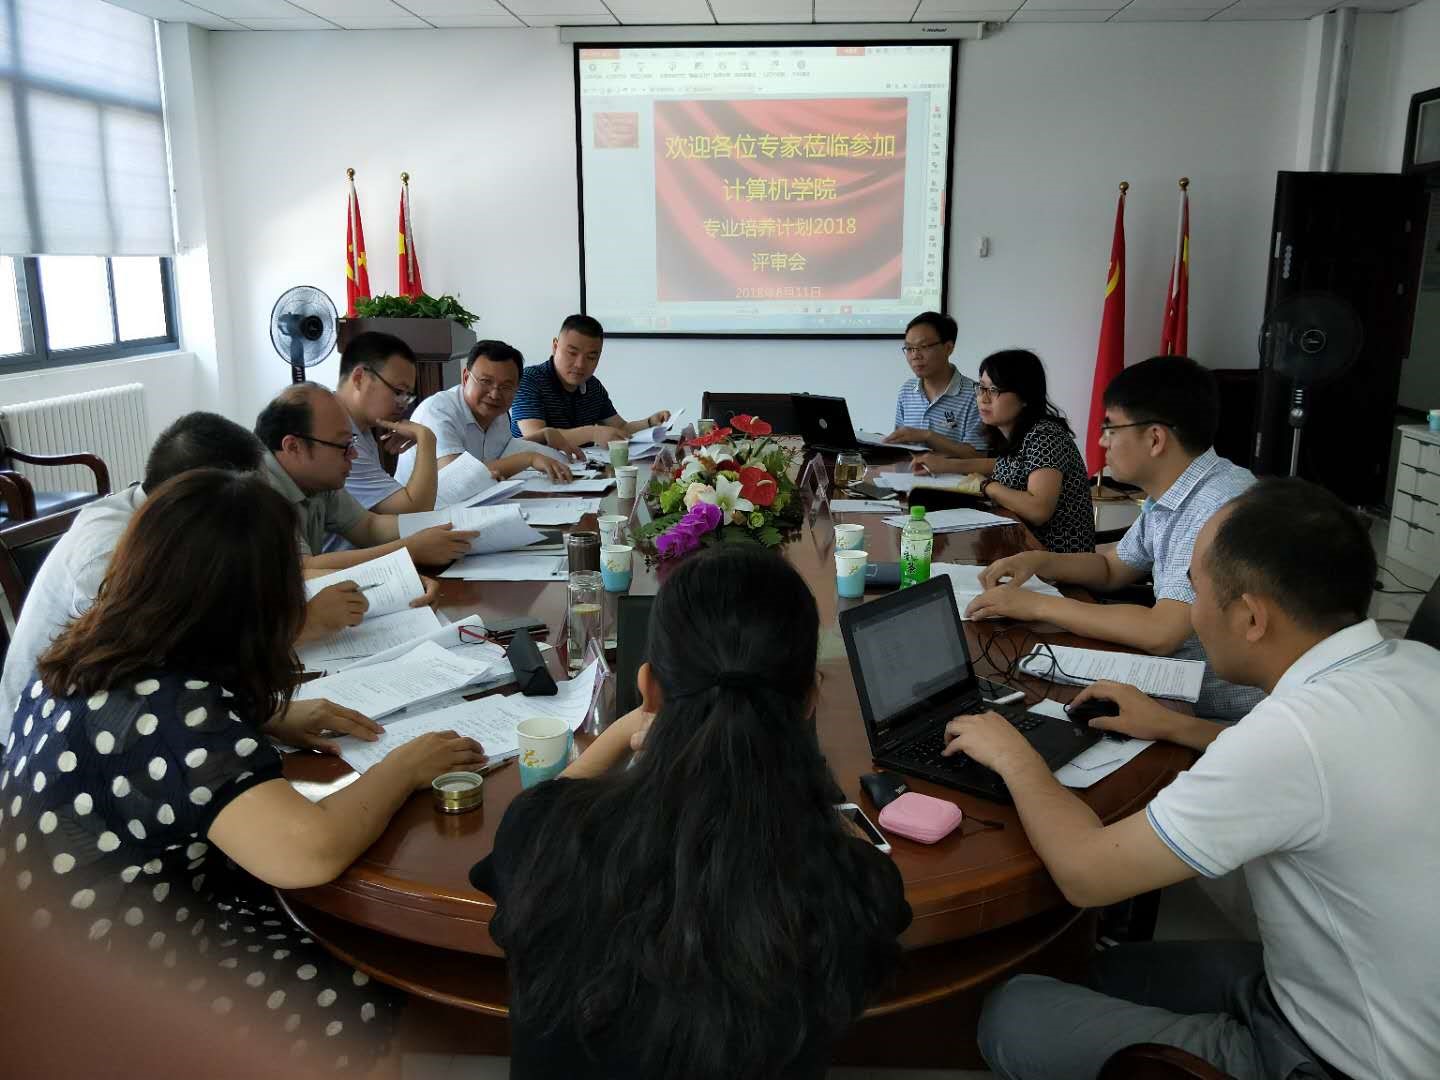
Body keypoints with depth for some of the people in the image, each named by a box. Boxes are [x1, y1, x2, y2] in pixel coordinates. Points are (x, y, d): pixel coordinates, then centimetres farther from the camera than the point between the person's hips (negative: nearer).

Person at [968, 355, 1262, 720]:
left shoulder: (1220, 507, -25)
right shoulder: (1166, 494, 4)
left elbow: (1160, 633, -31)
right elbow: (1112, 568, 18)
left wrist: (1037, 605, -22)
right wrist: (1037, 561, -1)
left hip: (1220, 712, -7)